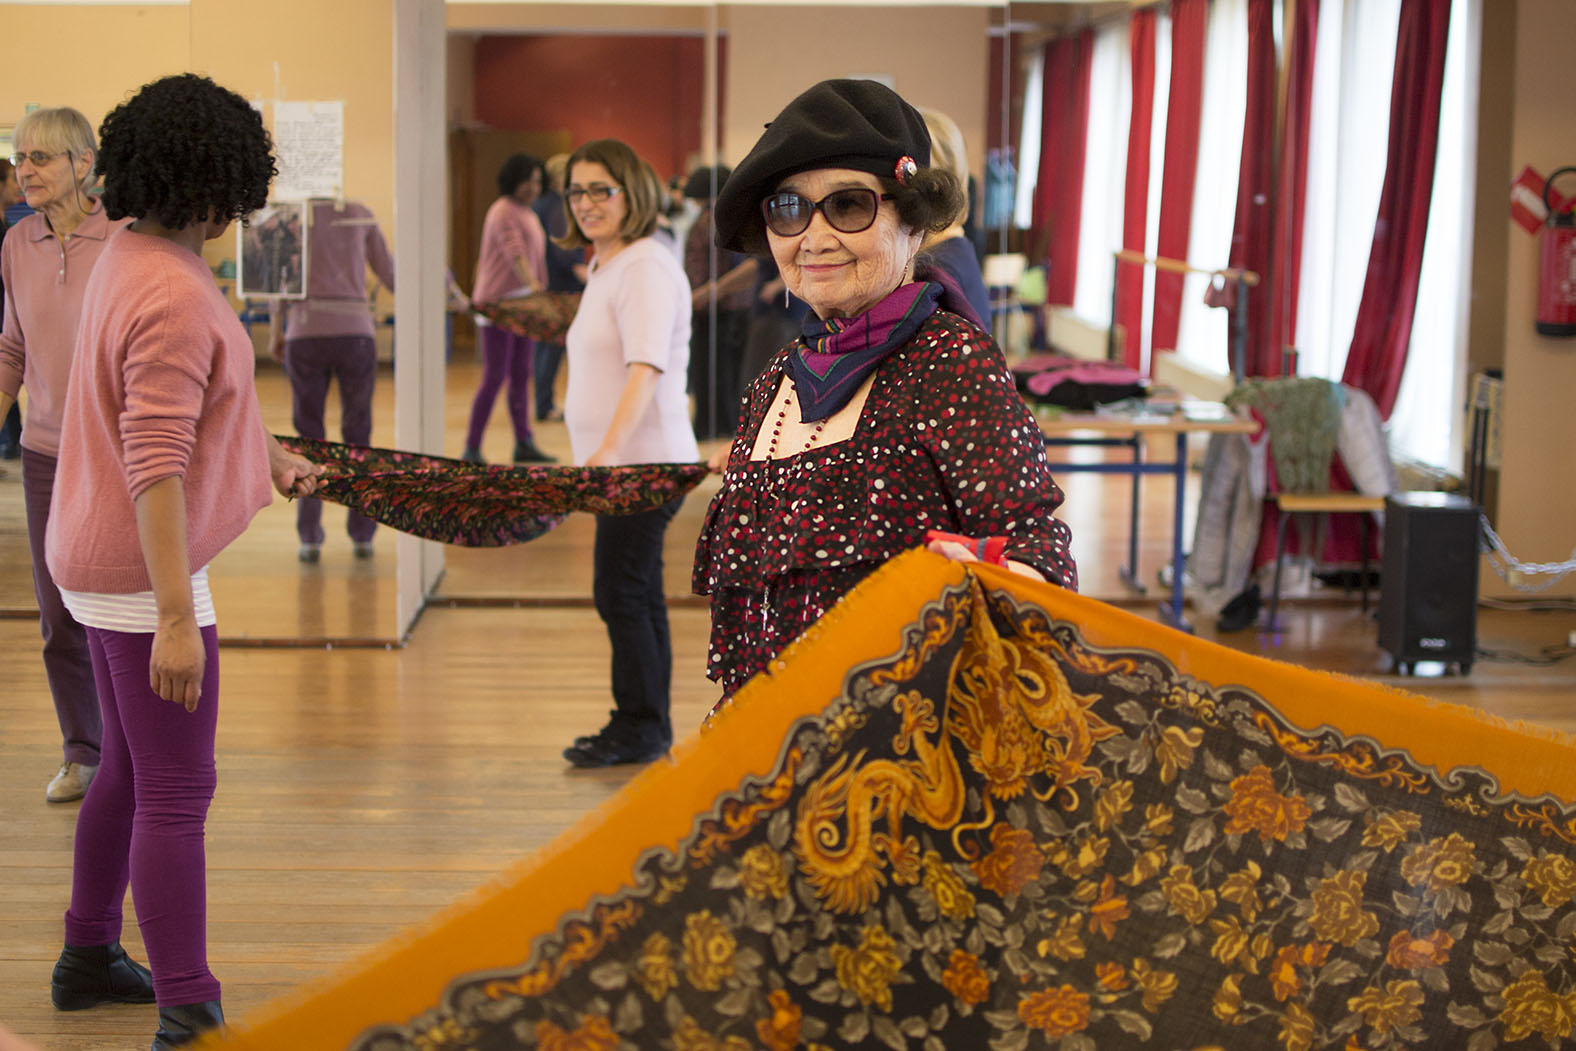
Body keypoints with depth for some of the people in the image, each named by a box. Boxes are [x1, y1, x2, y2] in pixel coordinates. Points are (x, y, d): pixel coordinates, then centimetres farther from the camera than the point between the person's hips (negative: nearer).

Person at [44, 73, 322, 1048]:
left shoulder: (134, 256, 8)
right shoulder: (175, 295, -24)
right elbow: (155, 467, -28)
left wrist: (269, 459, 31)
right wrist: (176, 617, -29)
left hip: (104, 559, 10)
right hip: (144, 572, -10)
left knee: (130, 771, 22)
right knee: (178, 795, -5)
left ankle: (89, 957, 36)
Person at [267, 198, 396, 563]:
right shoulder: (361, 214, 5)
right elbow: (387, 272, 11)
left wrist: (275, 333, 8)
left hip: (306, 335, 0)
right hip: (355, 332, 0)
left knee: (308, 435, 7)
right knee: (357, 435, 10)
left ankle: (310, 537, 2)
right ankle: (362, 535, 10)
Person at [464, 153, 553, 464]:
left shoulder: (529, 214, 17)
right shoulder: (504, 212, -12)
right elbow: (515, 253, -27)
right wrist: (533, 285, -41)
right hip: (497, 302, -9)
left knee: (522, 375, 10)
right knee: (495, 377, -9)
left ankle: (524, 444, 16)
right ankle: (471, 449, -3)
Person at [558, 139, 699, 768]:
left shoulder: (645, 268, -14)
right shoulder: (606, 269, 17)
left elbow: (647, 367, -25)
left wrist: (611, 447, -35)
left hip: (644, 462, -10)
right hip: (622, 463, 10)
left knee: (619, 592, -6)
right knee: (636, 596, 14)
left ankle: (640, 727, 4)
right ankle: (648, 728, 23)